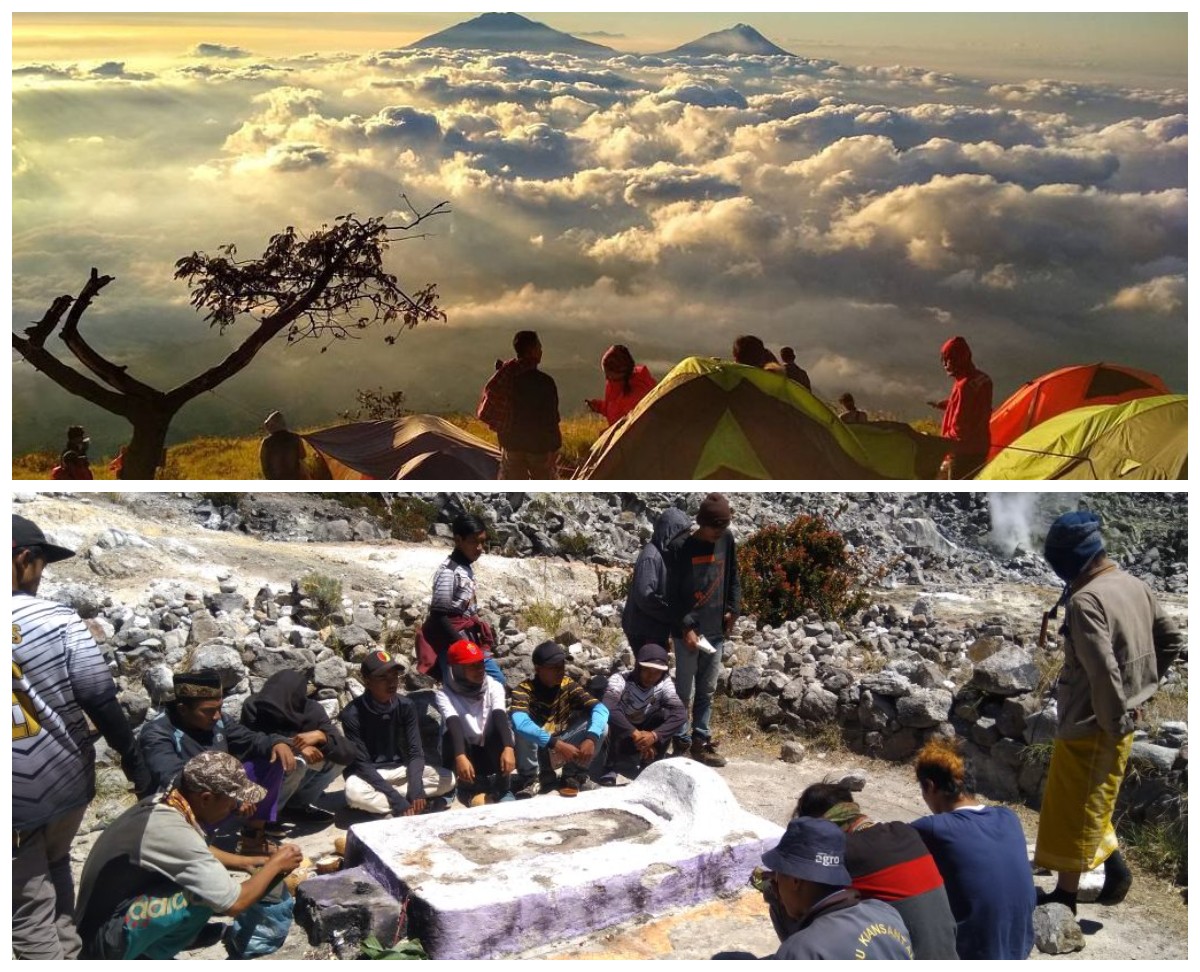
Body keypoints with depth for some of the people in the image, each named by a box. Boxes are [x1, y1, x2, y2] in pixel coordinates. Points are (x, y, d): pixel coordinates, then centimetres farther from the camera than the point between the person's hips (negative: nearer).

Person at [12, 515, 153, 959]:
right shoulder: (58, 618, -11)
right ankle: (67, 951, 31)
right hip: (69, 781, 2)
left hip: (16, 800, -1)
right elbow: (102, 701, -11)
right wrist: (133, 762, 0)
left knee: (29, 911, 10)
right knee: (55, 870, 28)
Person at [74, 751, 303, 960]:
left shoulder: (161, 803, -2)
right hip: (108, 937, -9)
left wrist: (246, 862, 13)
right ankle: (151, 958, -3)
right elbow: (234, 903, -22)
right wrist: (275, 865, -8)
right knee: (206, 893, -24)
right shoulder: (173, 833, -28)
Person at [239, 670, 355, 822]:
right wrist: (296, 746, -36)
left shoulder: (313, 711, -17)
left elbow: (347, 754, -21)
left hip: (299, 779, 4)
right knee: (297, 760, -30)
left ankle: (297, 804, 3)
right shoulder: (253, 706, -22)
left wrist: (321, 735, -39)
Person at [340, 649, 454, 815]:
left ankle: (380, 798, -19)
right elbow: (362, 763, -22)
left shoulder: (406, 706, -8)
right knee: (354, 793, -39)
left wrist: (416, 790, -29)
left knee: (447, 779, -16)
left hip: (400, 770, 4)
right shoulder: (352, 714, -20)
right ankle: (425, 805, -27)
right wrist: (398, 801, -30)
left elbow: (415, 752, -10)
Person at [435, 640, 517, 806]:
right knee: (451, 733, -31)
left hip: (490, 751, 1)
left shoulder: (493, 686, -11)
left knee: (500, 726, -28)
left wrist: (508, 748, -46)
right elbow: (454, 723, -34)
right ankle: (470, 790, -19)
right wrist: (460, 756, -51)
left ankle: (502, 786, -15)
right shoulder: (445, 694, -16)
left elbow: (500, 716, -28)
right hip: (463, 750, -1)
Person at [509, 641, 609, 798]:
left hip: (563, 749, 3)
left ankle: (574, 776, -3)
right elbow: (520, 723, -39)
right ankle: (531, 779, -14)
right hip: (534, 752, -3)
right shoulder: (523, 690, -19)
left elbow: (600, 708, -19)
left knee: (600, 726, -17)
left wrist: (591, 738, -38)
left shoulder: (569, 685, -6)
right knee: (522, 730, -33)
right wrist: (556, 744, -47)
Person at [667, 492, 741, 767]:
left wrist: (733, 609, 2)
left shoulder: (727, 540, 1)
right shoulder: (680, 547, -13)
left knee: (707, 691, 14)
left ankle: (700, 742, 24)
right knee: (684, 693, 3)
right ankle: (683, 744, 13)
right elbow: (673, 593, -11)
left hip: (716, 631, 5)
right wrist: (686, 628, -16)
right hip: (688, 632, -5)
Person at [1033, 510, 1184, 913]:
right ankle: (1114, 863, 29)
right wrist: (1141, 687, 16)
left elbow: (1103, 671, -30)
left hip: (1091, 725, -9)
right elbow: (1172, 641, 13)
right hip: (1121, 718, 9)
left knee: (1074, 812, 6)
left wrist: (1113, 722, -17)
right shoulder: (1136, 586, 3)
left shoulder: (1086, 600, -25)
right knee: (1089, 801, 25)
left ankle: (1066, 894, 18)